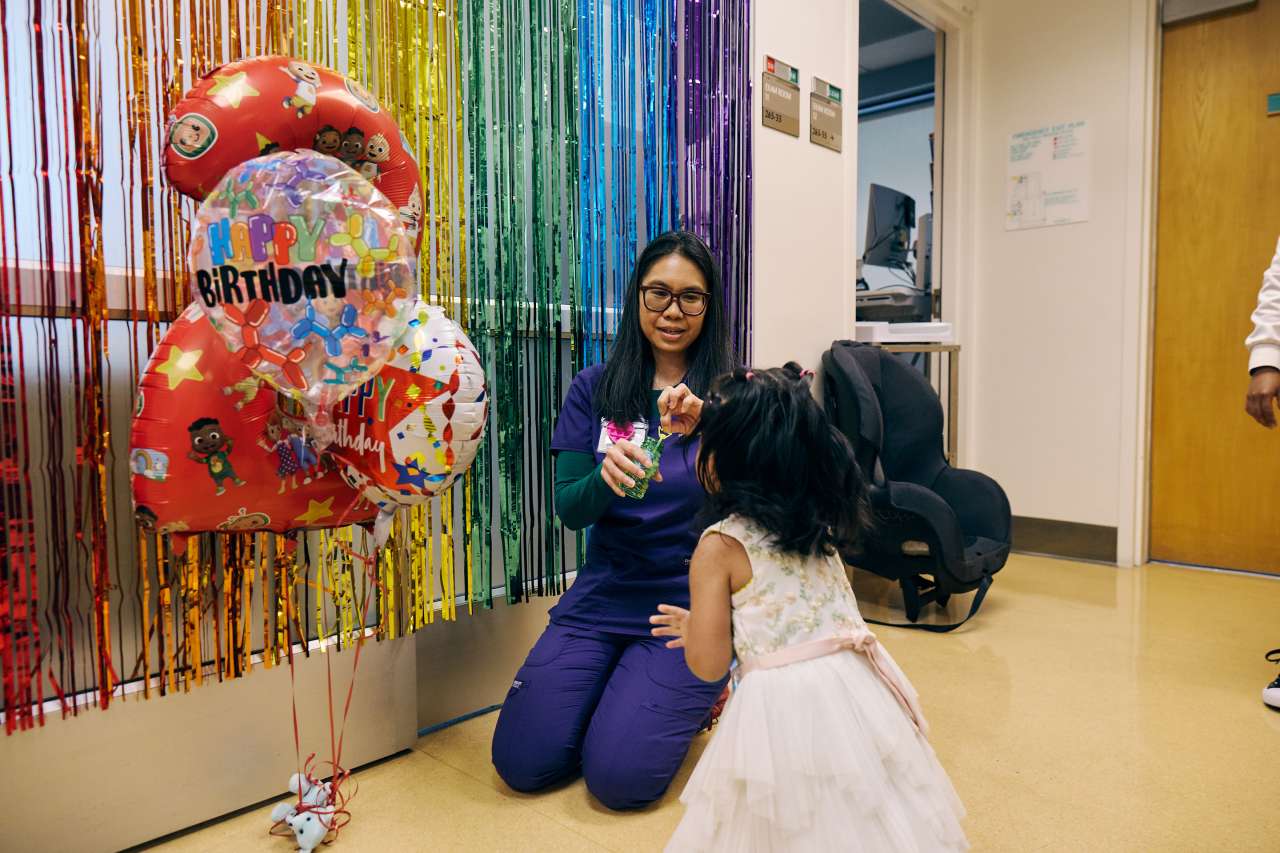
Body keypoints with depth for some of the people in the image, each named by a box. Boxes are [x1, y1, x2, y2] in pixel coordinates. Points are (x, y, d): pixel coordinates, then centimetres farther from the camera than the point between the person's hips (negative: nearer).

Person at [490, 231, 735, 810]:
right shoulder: (595, 389, 1)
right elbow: (568, 510, -3)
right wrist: (605, 478, -26)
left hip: (689, 607, -2)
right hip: (602, 594, 3)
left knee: (619, 776, -13)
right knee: (522, 763, -4)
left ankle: (695, 695, 17)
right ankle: (618, 690, 23)